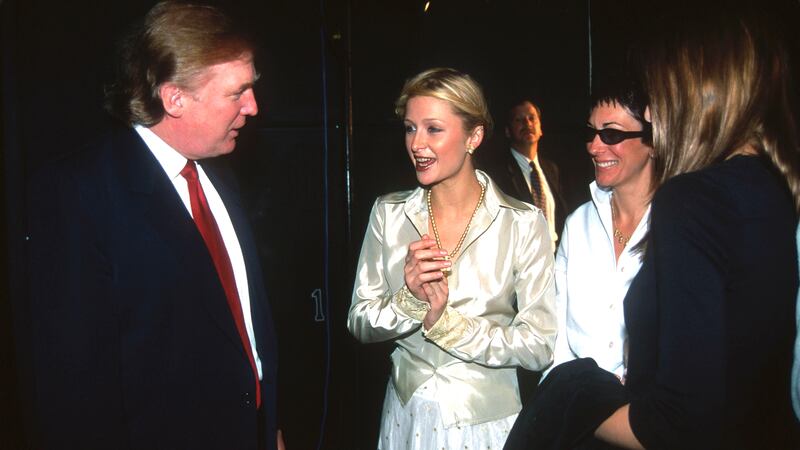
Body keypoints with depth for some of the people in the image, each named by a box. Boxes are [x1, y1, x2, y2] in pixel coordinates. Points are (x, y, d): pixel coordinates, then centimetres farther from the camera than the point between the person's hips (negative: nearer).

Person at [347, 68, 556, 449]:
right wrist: (409, 300, -22)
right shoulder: (388, 213, -4)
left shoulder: (523, 223, -13)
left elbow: (539, 347, -15)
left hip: (486, 419, -2)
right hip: (406, 414, 3)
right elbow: (359, 324, -4)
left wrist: (444, 322, -21)